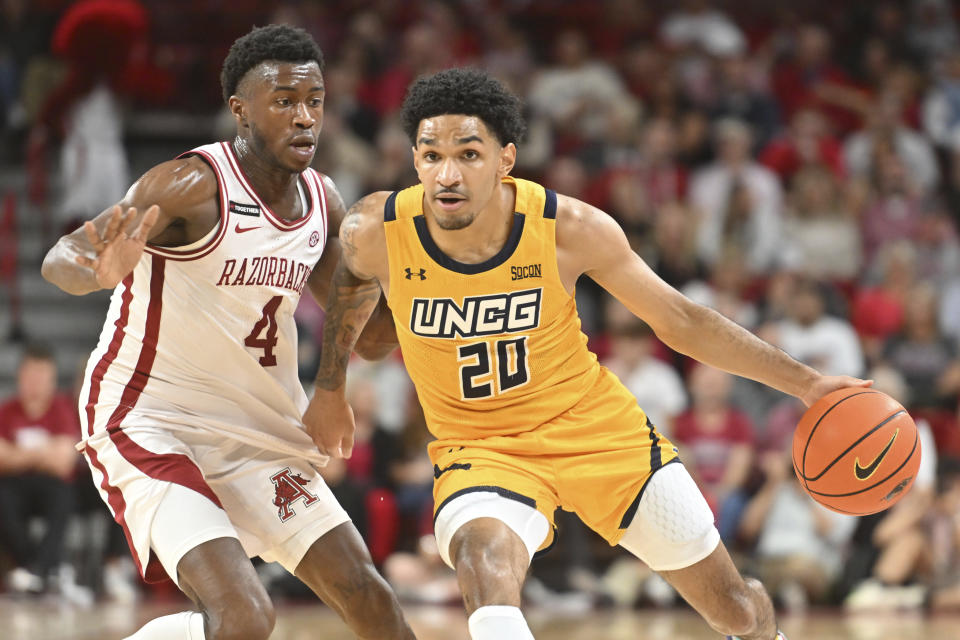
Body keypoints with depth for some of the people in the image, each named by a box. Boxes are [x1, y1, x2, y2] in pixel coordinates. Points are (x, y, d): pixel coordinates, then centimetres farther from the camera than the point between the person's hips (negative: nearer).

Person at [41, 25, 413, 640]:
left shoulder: (323, 202, 5)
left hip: (257, 429, 7)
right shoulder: (194, 185, -18)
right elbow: (60, 259, -28)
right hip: (149, 424, -7)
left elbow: (364, 335, 16)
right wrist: (101, 272, -52)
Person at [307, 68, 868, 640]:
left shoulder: (570, 228, -21)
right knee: (485, 564, -38)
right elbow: (353, 284, 8)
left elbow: (681, 321, -7)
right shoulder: (375, 232, -19)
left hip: (596, 424, 1)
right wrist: (331, 388, 21)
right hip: (480, 449, -1)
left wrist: (805, 382, -9)